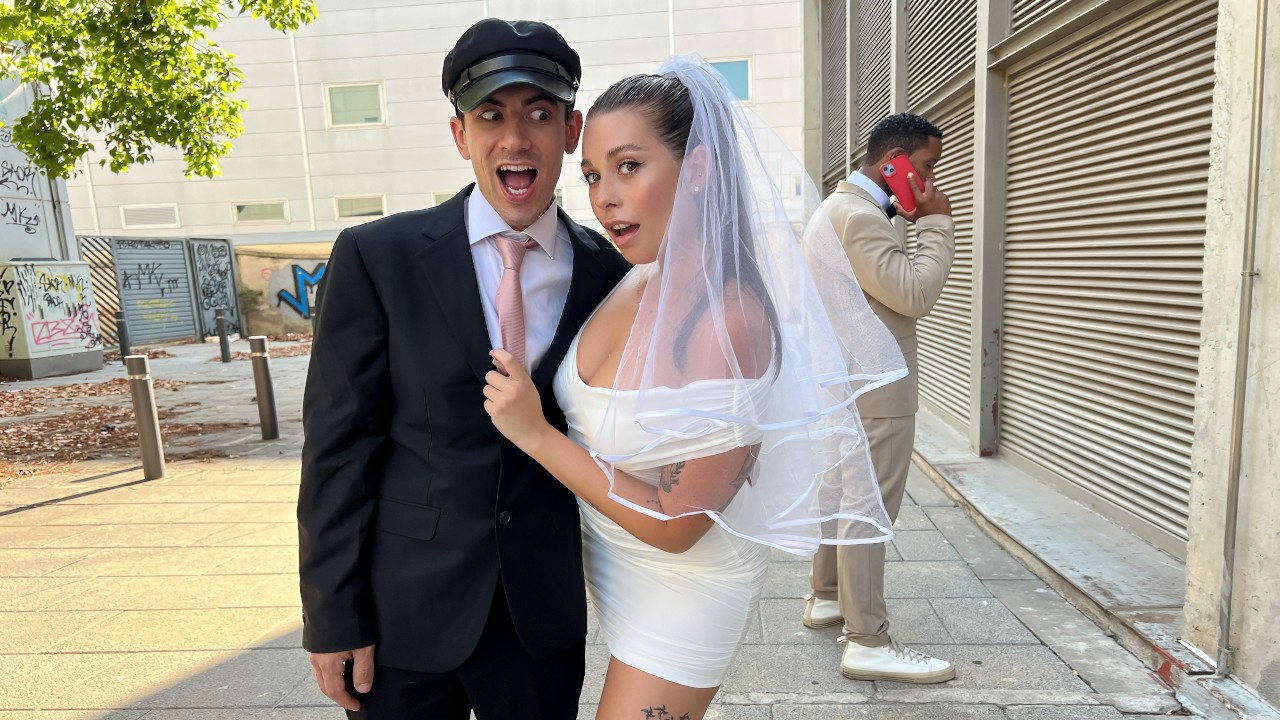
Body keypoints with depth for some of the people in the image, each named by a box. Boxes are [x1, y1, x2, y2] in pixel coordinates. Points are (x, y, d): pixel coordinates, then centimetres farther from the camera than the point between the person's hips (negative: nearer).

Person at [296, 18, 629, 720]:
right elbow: (336, 445, -8)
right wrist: (332, 620, -7)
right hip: (404, 610, -1)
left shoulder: (611, 273, -4)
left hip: (545, 610, 2)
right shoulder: (376, 257, -10)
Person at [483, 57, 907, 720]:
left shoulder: (729, 321, -31)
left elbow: (674, 526, -26)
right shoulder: (636, 283, -9)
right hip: (611, 565, 7)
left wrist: (535, 434, -26)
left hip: (681, 585, -7)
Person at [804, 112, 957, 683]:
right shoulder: (859, 216, -20)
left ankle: (826, 597, 34)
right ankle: (868, 643, 6)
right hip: (872, 390, -11)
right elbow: (915, 295, -22)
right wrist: (936, 223, -14)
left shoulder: (845, 206, 16)